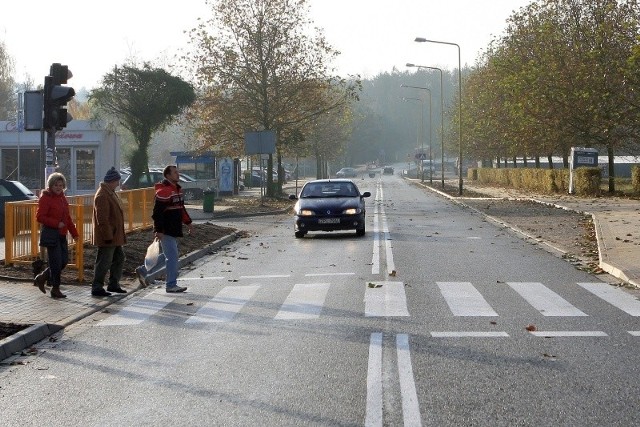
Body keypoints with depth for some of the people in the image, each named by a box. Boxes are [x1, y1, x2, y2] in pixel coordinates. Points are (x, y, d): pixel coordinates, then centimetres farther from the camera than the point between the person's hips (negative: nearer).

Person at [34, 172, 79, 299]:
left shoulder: (62, 197, 14)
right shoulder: (45, 198, -10)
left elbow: (67, 217, 21)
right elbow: (39, 216, -17)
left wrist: (74, 233, 16)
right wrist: (56, 224, -20)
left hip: (62, 235, 8)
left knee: (64, 260, 10)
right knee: (56, 262, -6)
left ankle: (42, 278, 26)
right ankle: (55, 289, 5)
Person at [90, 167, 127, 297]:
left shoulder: (110, 193, 14)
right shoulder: (102, 196, -19)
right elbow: (102, 219, -24)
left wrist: (120, 234, 22)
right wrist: (108, 236, -24)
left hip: (115, 236, 11)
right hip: (107, 237, -11)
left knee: (119, 258, 17)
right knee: (104, 262, -5)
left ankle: (114, 284, 26)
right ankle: (97, 288, 2)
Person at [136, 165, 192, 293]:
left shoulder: (177, 189, 14)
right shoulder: (163, 191, -16)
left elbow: (181, 208, 26)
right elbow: (157, 213, -20)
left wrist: (188, 222, 22)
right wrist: (158, 230, -23)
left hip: (174, 230, 10)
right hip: (166, 231, -10)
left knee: (168, 256, 16)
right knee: (172, 257, -7)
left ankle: (143, 271, 26)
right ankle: (171, 285, 0)